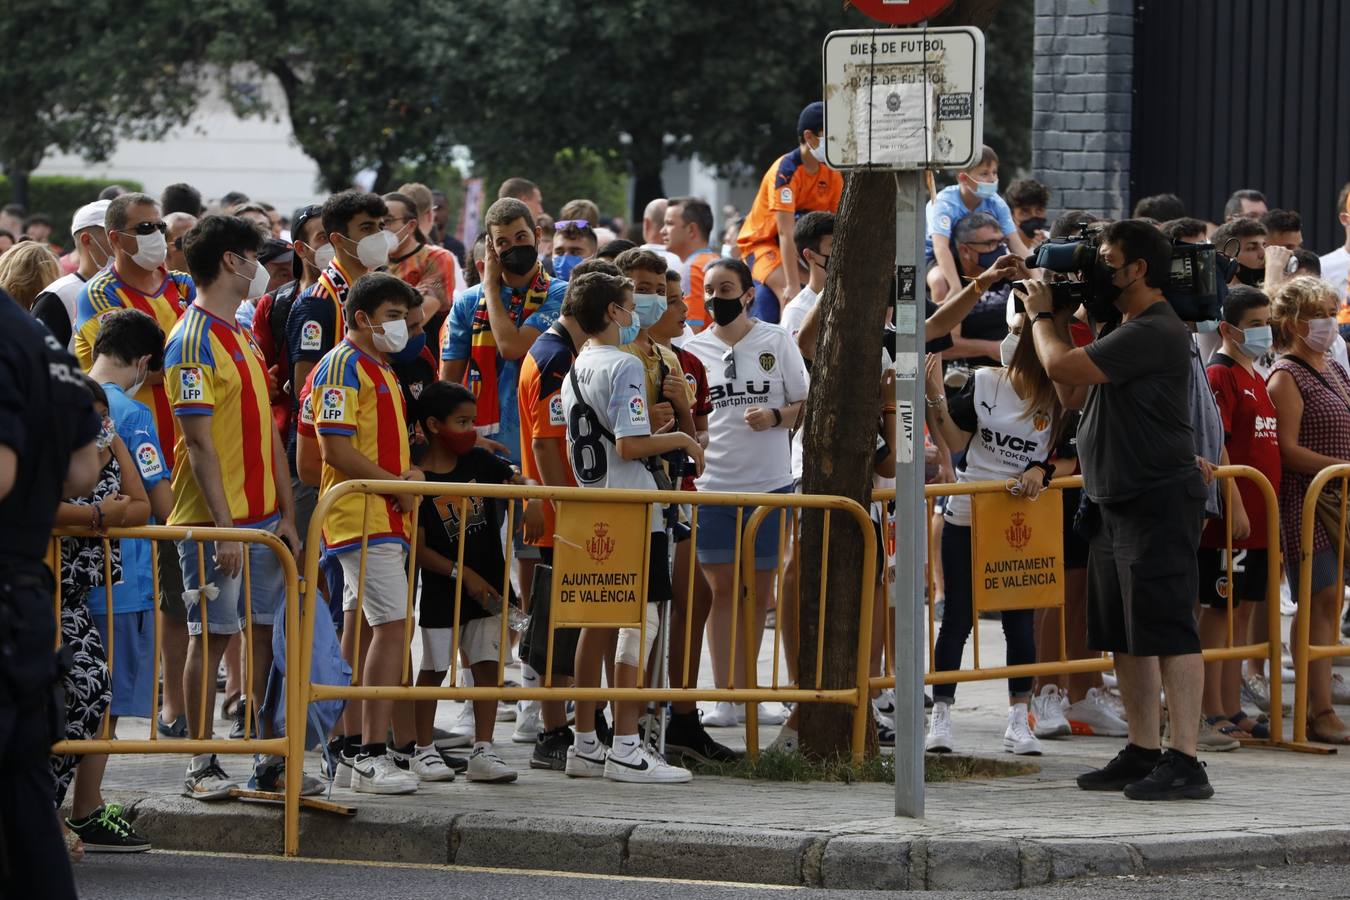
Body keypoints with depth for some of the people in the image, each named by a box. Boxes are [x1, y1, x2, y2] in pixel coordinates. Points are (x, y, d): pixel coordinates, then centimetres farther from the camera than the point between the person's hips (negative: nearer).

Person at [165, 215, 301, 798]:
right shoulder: (194, 342, -13)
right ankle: (201, 766, 2)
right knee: (211, 635, -3)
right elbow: (198, 443, -17)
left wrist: (286, 512, 11)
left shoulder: (242, 338, 16)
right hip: (214, 519, -8)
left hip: (262, 517, 8)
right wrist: (224, 525, -21)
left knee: (264, 629, 9)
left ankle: (265, 755, 14)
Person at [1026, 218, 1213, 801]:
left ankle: (1184, 763, -15)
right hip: (1116, 505, 11)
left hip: (1158, 503, -11)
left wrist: (1042, 316, 0)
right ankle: (1141, 755, 20)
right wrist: (1061, 321, 15)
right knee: (1127, 639, 13)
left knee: (1167, 633, -12)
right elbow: (1073, 394, 23)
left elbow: (1061, 367, -19)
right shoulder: (1126, 332, 18)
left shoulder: (1155, 333, -16)